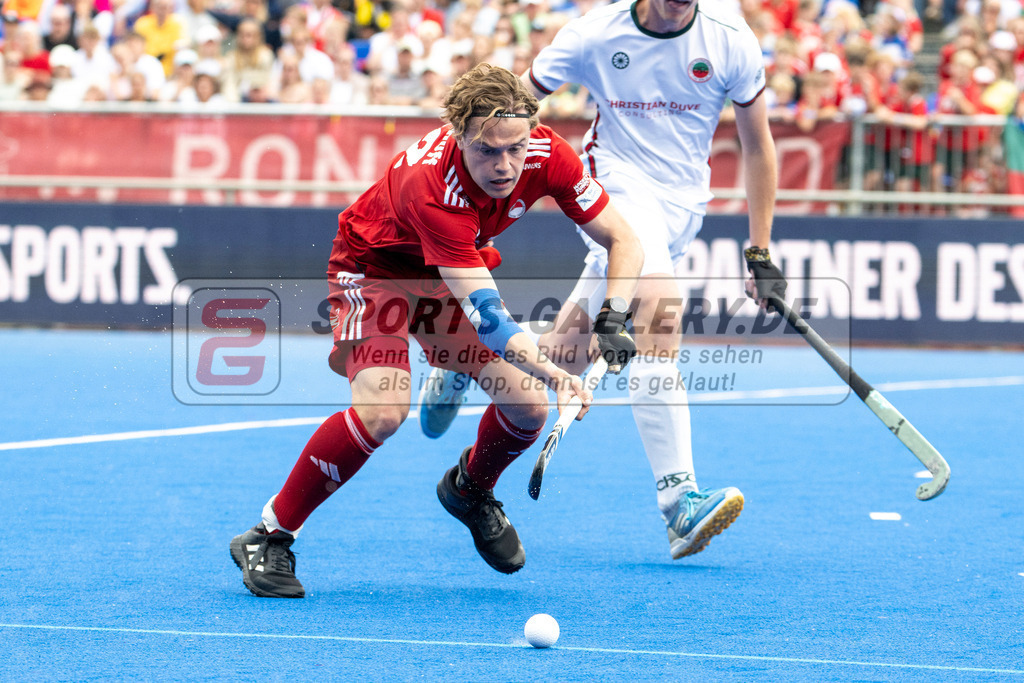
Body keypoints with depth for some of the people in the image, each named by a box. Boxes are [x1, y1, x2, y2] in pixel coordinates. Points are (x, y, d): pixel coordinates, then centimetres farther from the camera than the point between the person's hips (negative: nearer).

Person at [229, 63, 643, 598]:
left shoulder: (545, 155, -26)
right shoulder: (430, 185, -41)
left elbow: (621, 240, -15)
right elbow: (484, 313, -45)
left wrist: (612, 321, -31)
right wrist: (551, 372, -57)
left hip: (449, 272, 6)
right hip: (374, 266, -6)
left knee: (527, 403, -9)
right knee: (383, 407, -28)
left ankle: (469, 488, 26)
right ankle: (267, 538, -13)